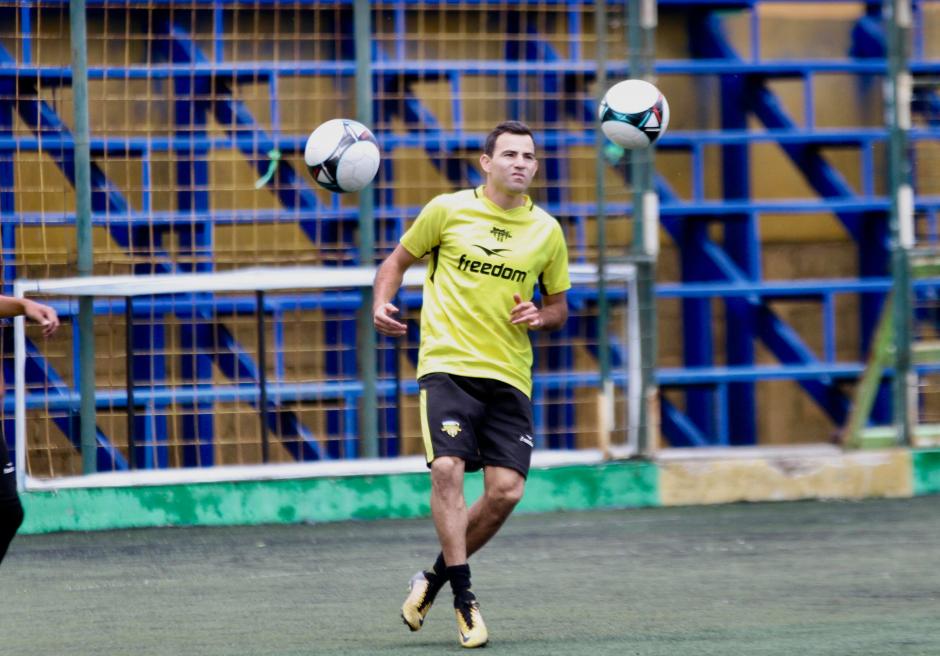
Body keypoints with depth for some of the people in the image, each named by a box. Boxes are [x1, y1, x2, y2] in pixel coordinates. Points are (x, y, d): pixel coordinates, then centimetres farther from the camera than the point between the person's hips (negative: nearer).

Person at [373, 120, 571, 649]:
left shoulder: (547, 231, 9)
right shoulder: (448, 210, 2)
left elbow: (559, 305, 20)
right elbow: (400, 259, 14)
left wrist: (540, 316, -3)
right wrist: (382, 304, -5)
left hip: (509, 374, 3)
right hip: (447, 365, -3)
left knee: (507, 490, -7)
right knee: (448, 467, -22)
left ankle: (436, 578, 17)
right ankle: (464, 598, -12)